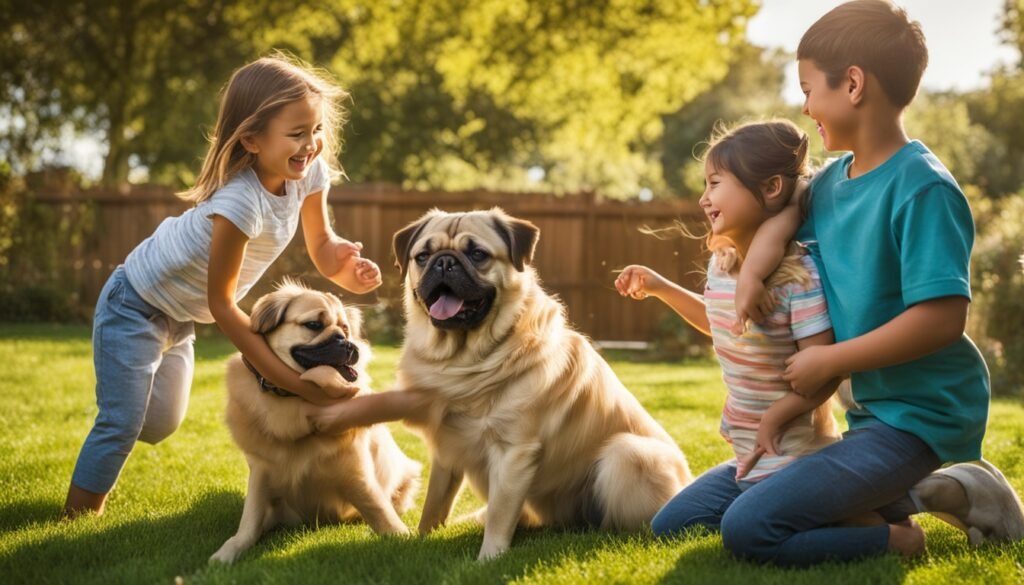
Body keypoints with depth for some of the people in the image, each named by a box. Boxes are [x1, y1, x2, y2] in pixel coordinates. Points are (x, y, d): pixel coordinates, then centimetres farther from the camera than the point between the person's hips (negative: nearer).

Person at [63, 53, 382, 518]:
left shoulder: (309, 172, -17)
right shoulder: (240, 201, -38)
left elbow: (321, 243, -2)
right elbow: (222, 305, -32)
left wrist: (344, 268, -28)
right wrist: (289, 380, -33)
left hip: (180, 317, 9)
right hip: (134, 307, -8)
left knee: (161, 425, 19)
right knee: (123, 424, -10)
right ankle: (78, 517, 7)